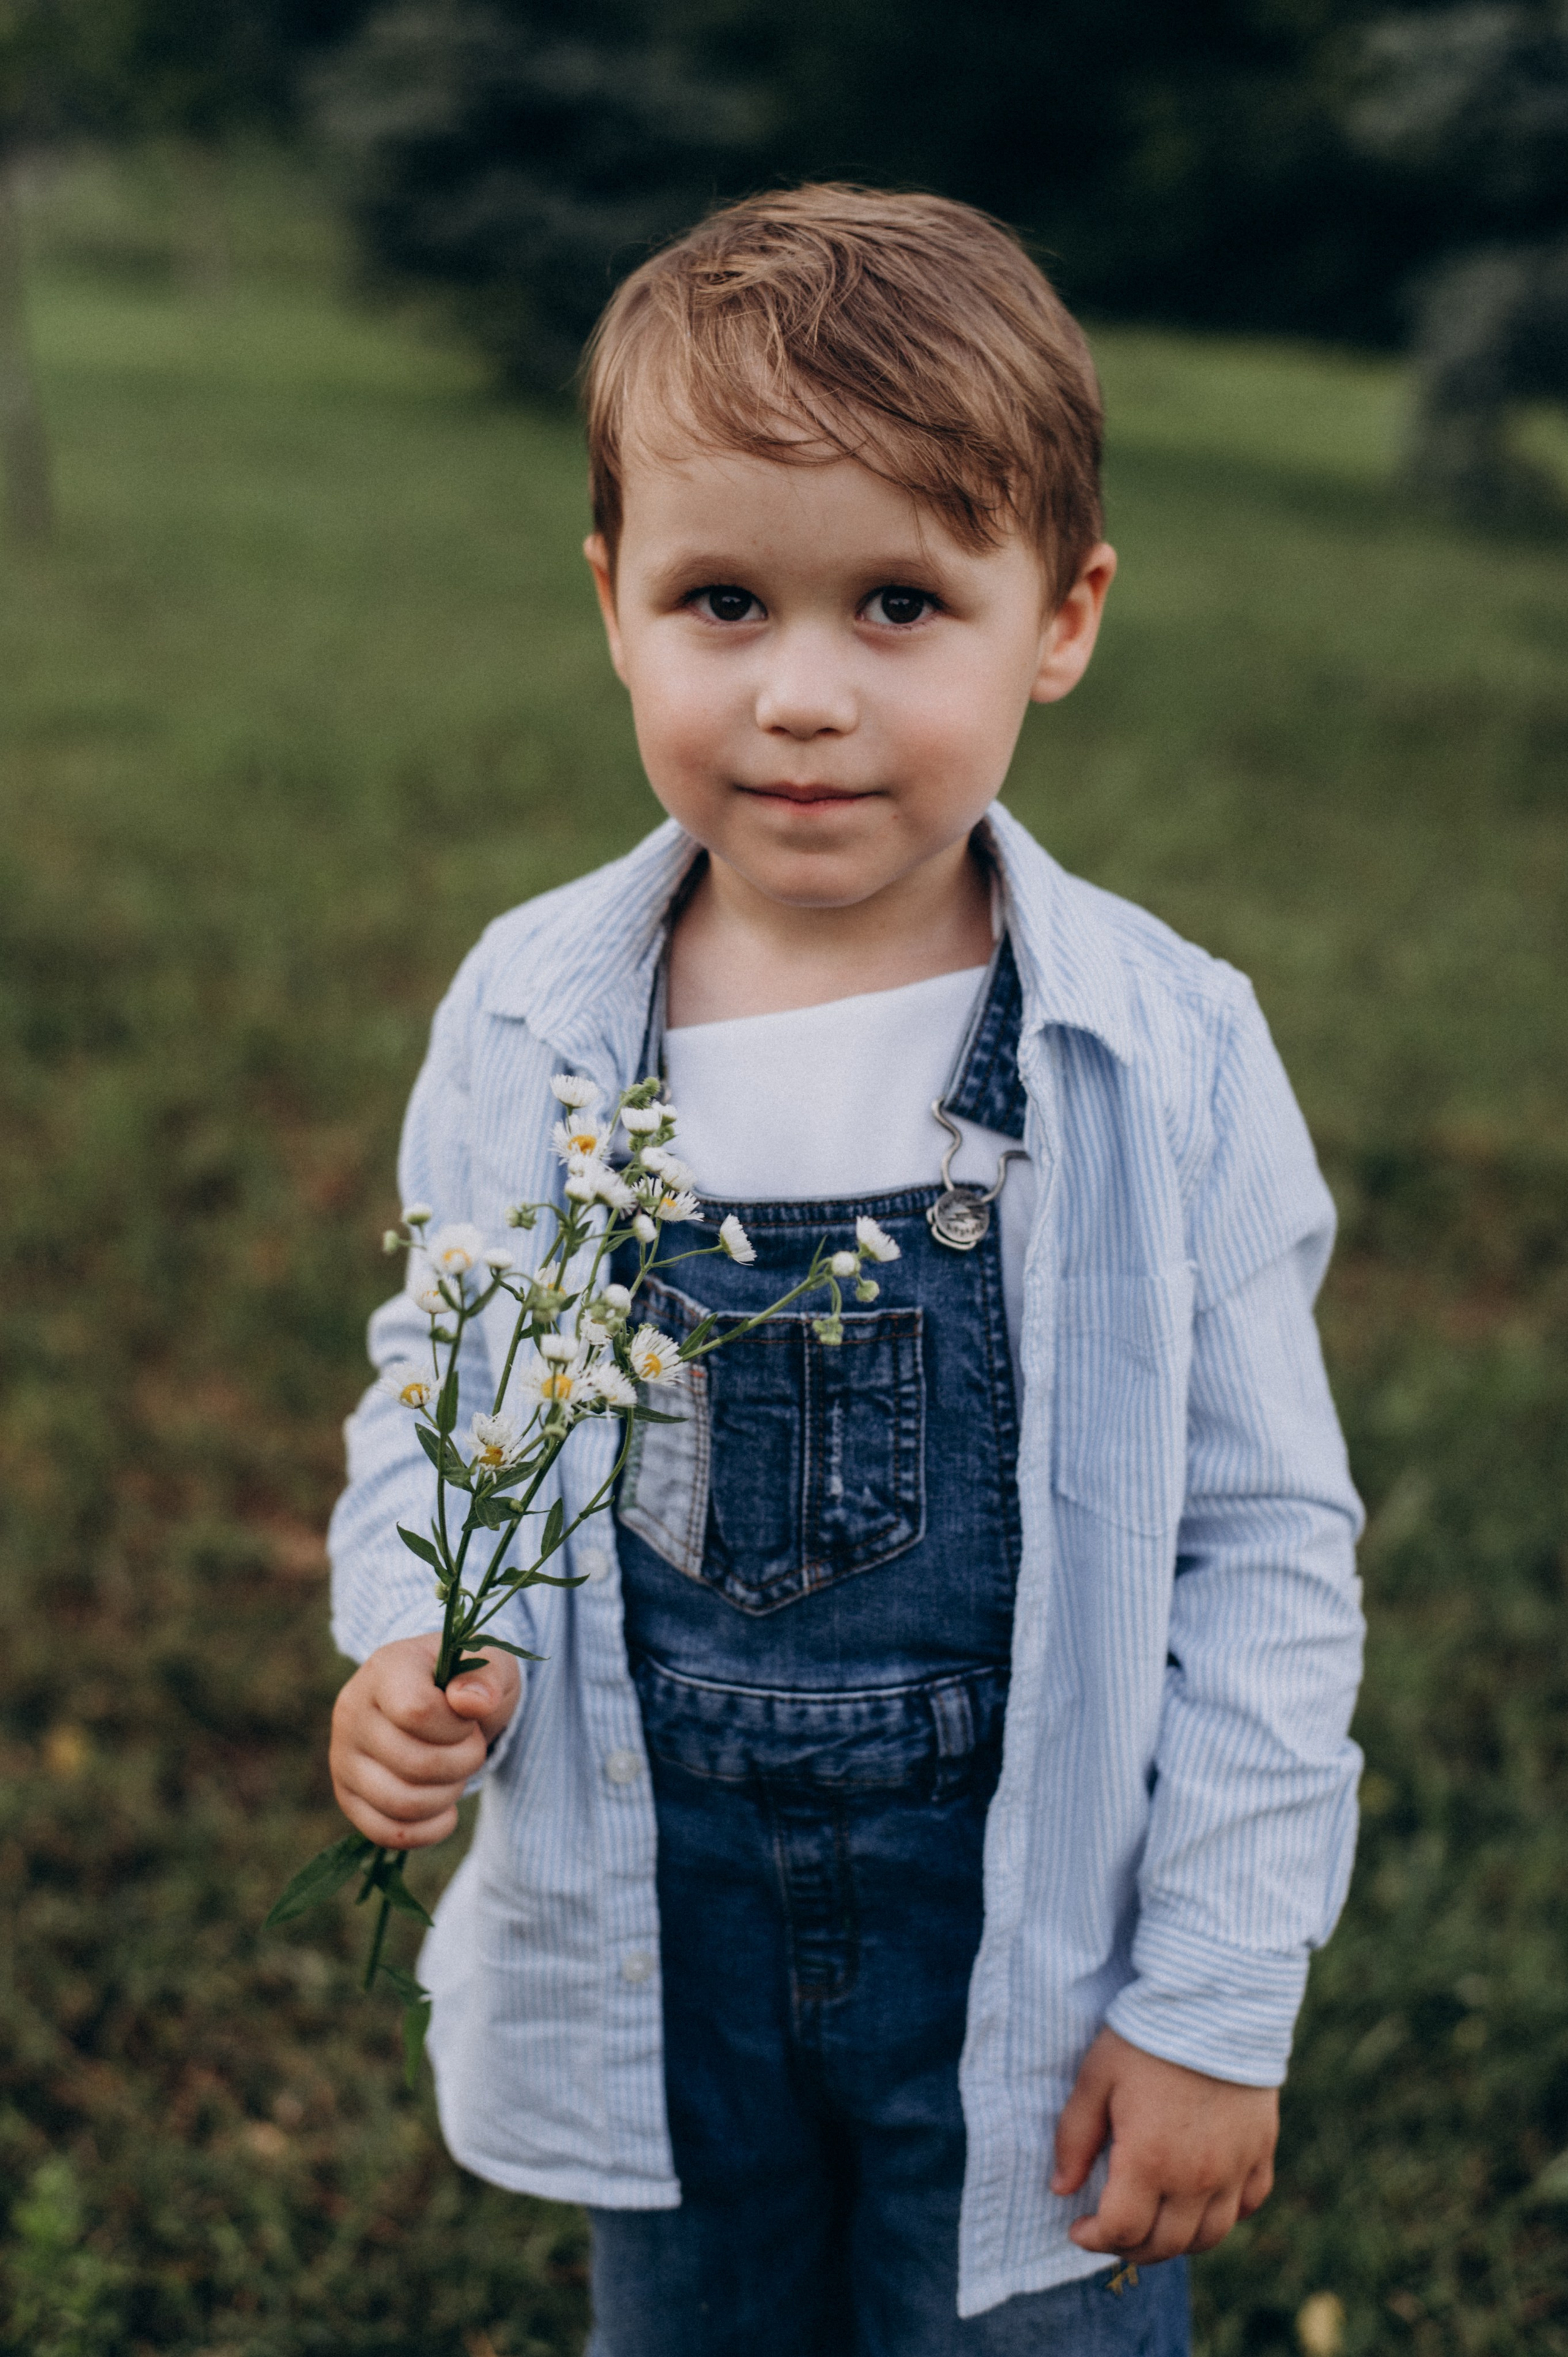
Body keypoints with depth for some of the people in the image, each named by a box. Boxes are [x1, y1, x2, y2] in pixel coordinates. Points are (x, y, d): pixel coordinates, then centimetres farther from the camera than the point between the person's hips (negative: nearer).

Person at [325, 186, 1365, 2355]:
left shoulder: (1165, 1054, -14)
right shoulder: (528, 1023, -8)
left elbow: (1267, 1548, -9)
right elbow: (434, 1403, 5)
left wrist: (1218, 2004, -7)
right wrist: (411, 1647, -15)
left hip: (1027, 1925, -2)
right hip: (653, 1911, 3)